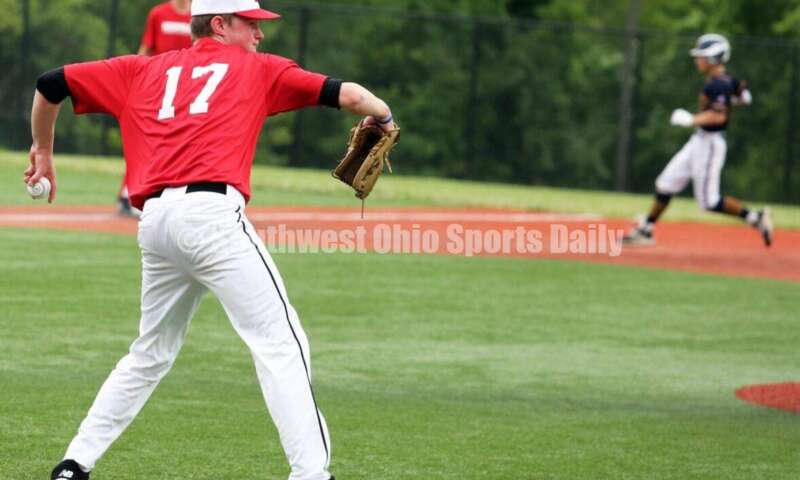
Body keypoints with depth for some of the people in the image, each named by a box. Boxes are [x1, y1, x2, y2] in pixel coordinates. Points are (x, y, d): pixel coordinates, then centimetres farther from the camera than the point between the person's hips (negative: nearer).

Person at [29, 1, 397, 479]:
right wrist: (382, 117, 32)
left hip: (153, 221, 5)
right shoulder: (257, 68, 16)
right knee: (280, 343, -6)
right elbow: (346, 94, 12)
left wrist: (43, 151, 40)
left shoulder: (143, 72, 25)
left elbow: (51, 84, 26)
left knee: (152, 353, 22)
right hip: (211, 211, -5)